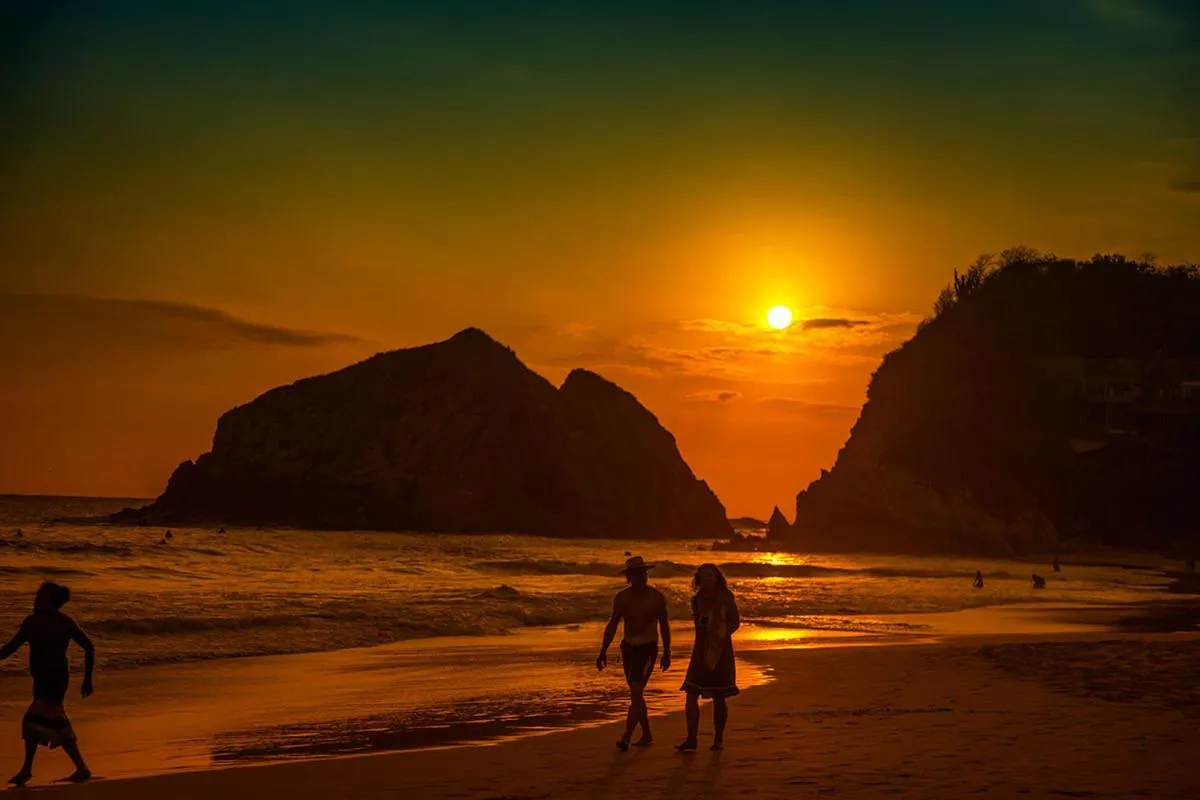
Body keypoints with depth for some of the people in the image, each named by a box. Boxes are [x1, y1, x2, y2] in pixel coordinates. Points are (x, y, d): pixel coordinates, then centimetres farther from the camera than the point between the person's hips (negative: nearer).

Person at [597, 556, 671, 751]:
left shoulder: (656, 597, -7)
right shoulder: (621, 598, -1)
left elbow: (664, 625, 3)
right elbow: (612, 625, 8)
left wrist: (667, 653, 5)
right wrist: (603, 651, 5)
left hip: (648, 649, -4)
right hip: (628, 647, 4)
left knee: (636, 692, -16)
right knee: (636, 694, 12)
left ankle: (626, 738, -23)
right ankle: (646, 735, 25)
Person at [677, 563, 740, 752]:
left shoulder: (725, 598, -5)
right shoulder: (698, 599, 8)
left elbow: (735, 622, -1)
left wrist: (721, 634, -12)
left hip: (720, 650, -4)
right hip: (701, 650, 4)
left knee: (718, 698, 3)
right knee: (691, 695, -5)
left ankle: (718, 739, 14)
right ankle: (691, 739, -4)